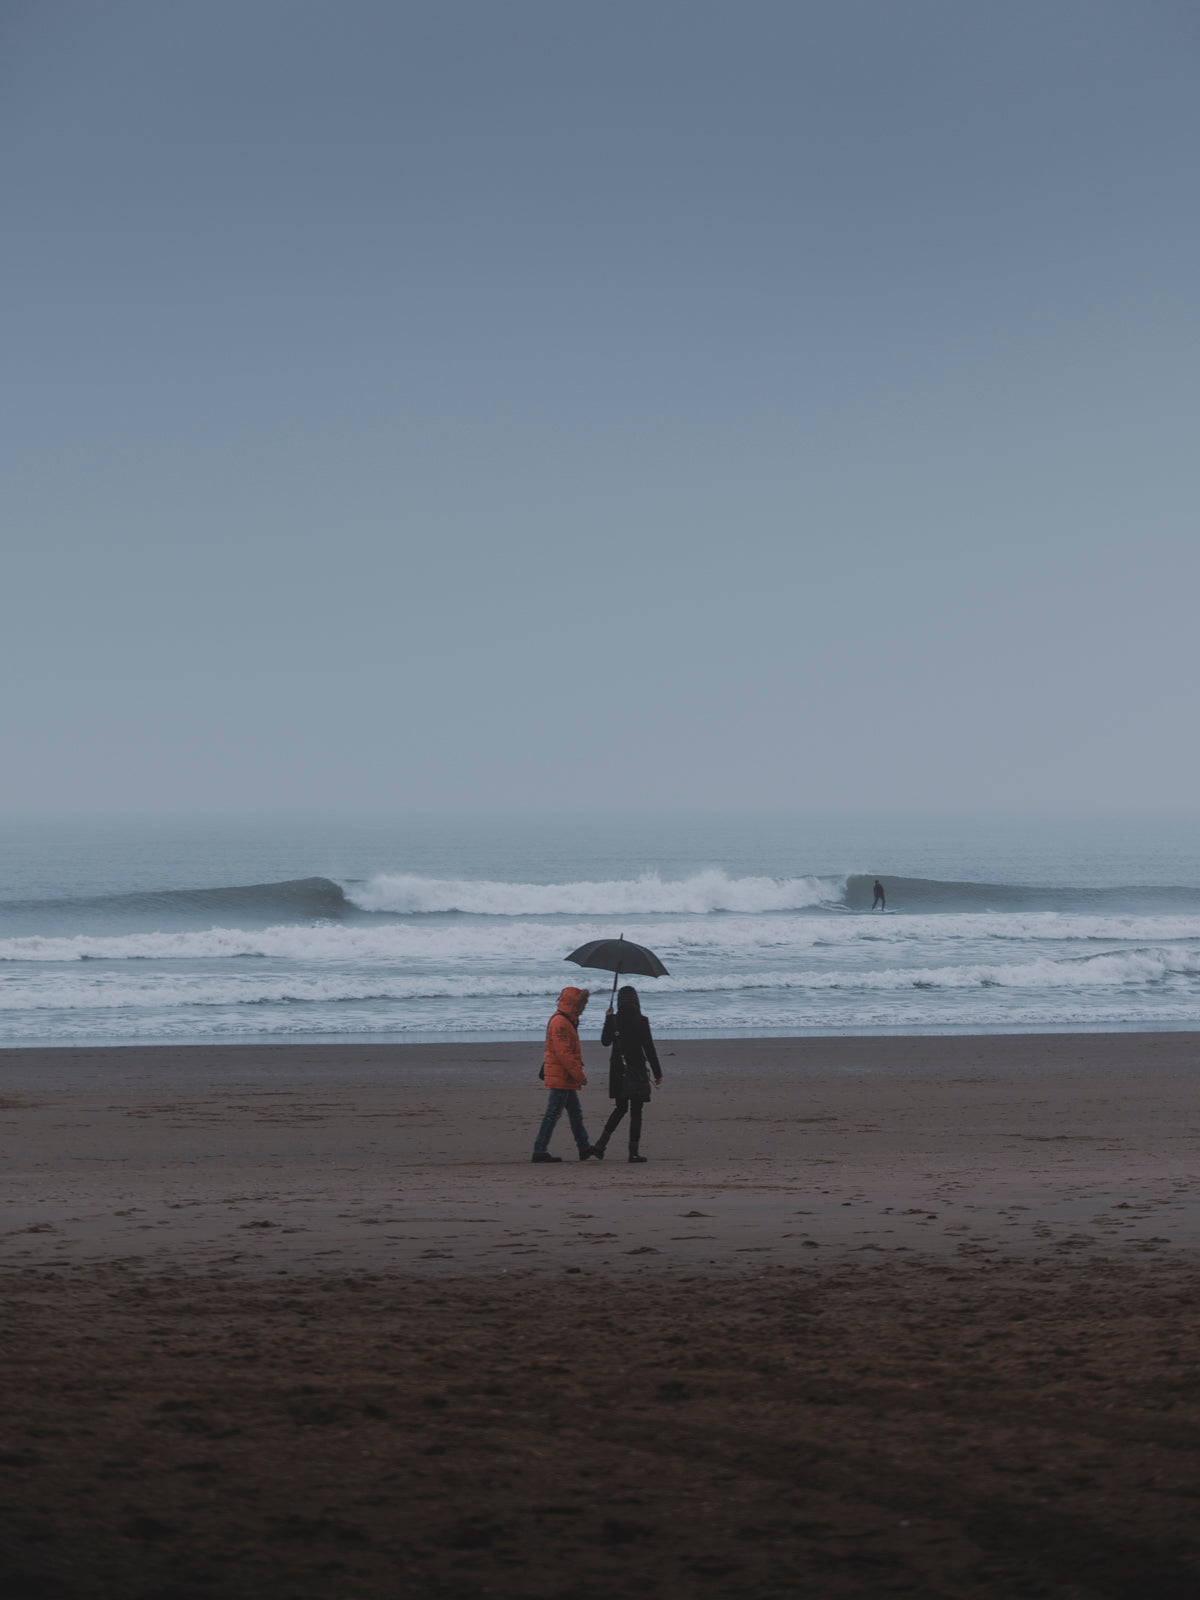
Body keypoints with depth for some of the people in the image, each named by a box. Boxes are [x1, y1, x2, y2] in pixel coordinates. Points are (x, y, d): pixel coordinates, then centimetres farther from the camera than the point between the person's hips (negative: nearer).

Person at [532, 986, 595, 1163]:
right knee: (553, 1113, -8)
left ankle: (584, 1148, 21)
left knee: (575, 1112, 15)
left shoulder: (568, 1021, 18)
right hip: (560, 1076, -11)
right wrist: (579, 1074, -20)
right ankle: (540, 1150, -6)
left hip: (567, 1078, 11)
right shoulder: (559, 1022, -17)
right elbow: (563, 1052, -23)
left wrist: (578, 1072, 19)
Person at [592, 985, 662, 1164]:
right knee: (636, 1111, 4)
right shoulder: (641, 1021, -11)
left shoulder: (614, 1020, -3)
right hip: (636, 1072, -4)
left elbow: (605, 1041, 9)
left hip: (618, 1072, 4)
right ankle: (633, 1151, 2)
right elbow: (649, 1049, -9)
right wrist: (658, 1073, -2)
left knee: (620, 1108, 17)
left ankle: (601, 1144, 5)